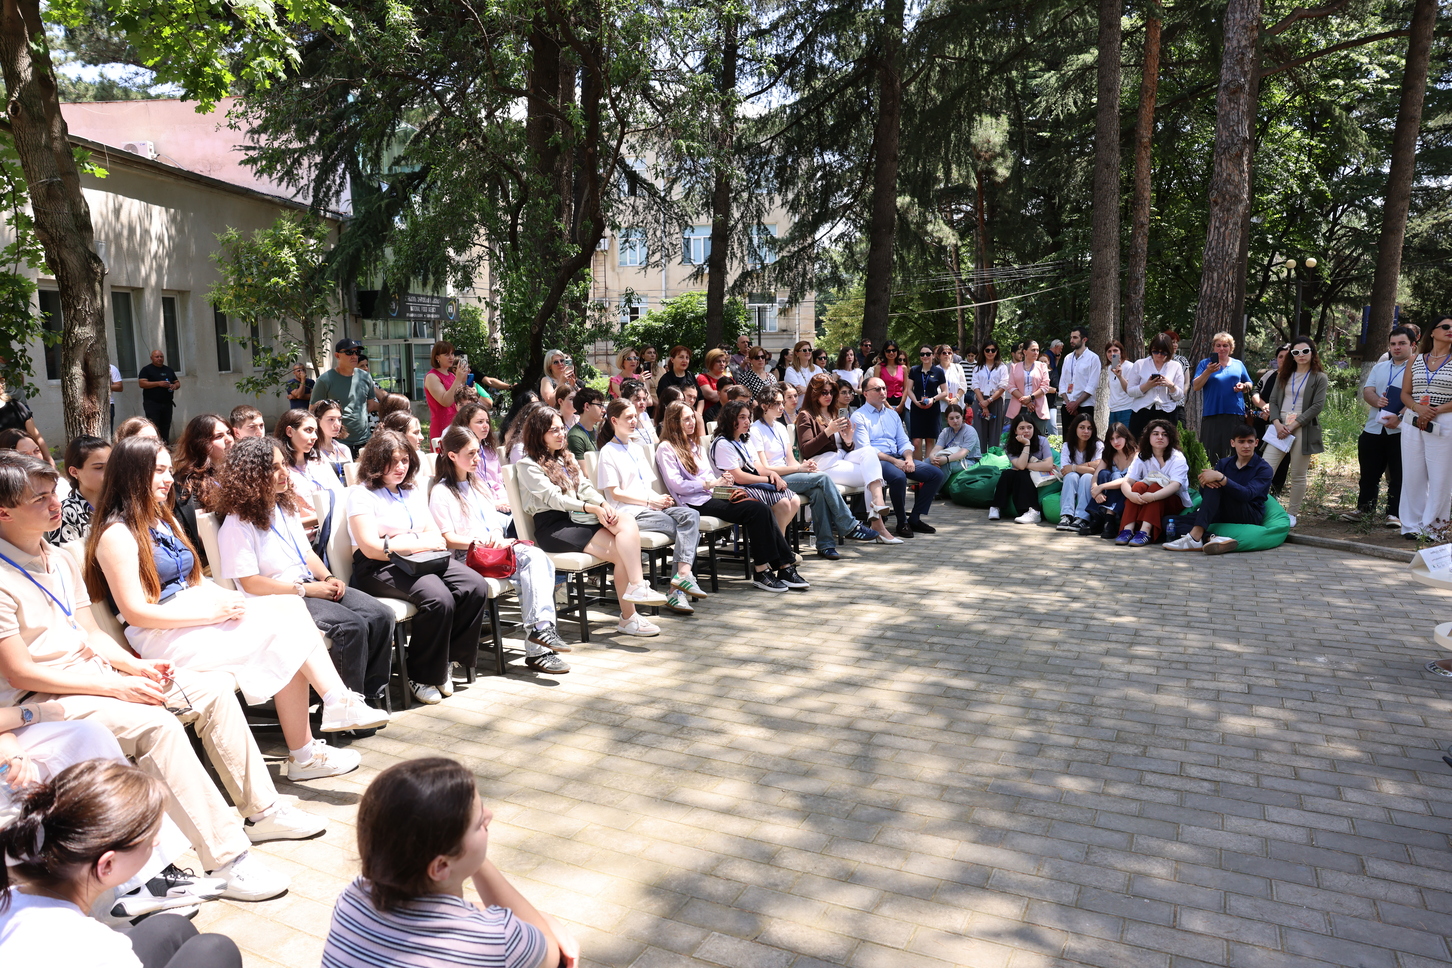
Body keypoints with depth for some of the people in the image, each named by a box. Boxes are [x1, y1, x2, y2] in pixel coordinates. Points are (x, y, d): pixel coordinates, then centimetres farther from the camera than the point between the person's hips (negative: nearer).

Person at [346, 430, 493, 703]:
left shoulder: (414, 492, 22)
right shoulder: (361, 494, 0)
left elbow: (436, 537, 13)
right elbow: (371, 547, -12)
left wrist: (402, 543, -7)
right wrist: (418, 542, -7)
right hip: (379, 568, -7)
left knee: (477, 587, -19)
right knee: (439, 598, -32)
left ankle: (448, 660, -5)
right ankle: (421, 677, -14)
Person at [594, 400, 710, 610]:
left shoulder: (636, 450, 25)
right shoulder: (608, 452, 0)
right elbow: (615, 493, -8)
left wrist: (661, 499, 0)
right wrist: (651, 501, -13)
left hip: (650, 507, 7)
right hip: (629, 513, -7)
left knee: (691, 515, -22)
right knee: (689, 529, -22)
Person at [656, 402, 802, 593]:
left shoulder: (694, 444, 25)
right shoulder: (666, 448, -1)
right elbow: (676, 485, -11)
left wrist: (722, 482, 2)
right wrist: (710, 484, -11)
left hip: (711, 496, 8)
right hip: (696, 504, -8)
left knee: (763, 510, -18)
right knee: (756, 510, -24)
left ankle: (784, 565, -18)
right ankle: (761, 571, -21)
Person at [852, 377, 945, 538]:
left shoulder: (892, 414, 20)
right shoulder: (859, 416, -2)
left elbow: (904, 442, 17)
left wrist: (908, 458, -6)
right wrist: (894, 461, -18)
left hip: (898, 458, 7)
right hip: (876, 460, -7)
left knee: (936, 474, -7)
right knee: (899, 477, -38)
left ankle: (915, 518, -1)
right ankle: (902, 522, -16)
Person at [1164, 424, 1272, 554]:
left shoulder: (1264, 469, -2)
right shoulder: (1224, 463, 13)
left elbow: (1247, 495, -21)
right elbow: (1204, 495, 1)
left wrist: (1220, 477, -32)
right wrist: (1204, 482, -22)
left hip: (1250, 516, -5)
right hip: (1224, 516, 5)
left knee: (1215, 485, -30)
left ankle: (1196, 536, -42)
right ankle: (1211, 538, -41)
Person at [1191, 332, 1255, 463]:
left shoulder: (1238, 364, 16)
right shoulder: (1205, 364, 8)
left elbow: (1250, 384, 23)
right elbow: (1195, 387, -2)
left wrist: (1244, 386, 0)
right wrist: (1208, 372, -16)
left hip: (1235, 414, 2)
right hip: (1212, 414, -2)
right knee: (1212, 452, -6)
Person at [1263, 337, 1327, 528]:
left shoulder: (1319, 378, 4)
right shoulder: (1283, 376, 16)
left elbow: (1317, 406, -5)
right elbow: (1273, 400, 11)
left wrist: (1292, 426, -12)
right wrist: (1277, 424, -7)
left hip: (1303, 430, -3)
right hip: (1280, 428, 3)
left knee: (1298, 476, 2)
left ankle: (1291, 514, 10)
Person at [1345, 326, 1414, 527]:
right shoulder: (1379, 368, 17)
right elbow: (1367, 391, 7)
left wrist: (1399, 418, -24)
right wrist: (1377, 401, -16)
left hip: (1401, 431, -5)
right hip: (1373, 429, 5)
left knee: (1398, 476, 1)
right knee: (1368, 473, 11)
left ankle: (1395, 514, 7)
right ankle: (1364, 508, 21)